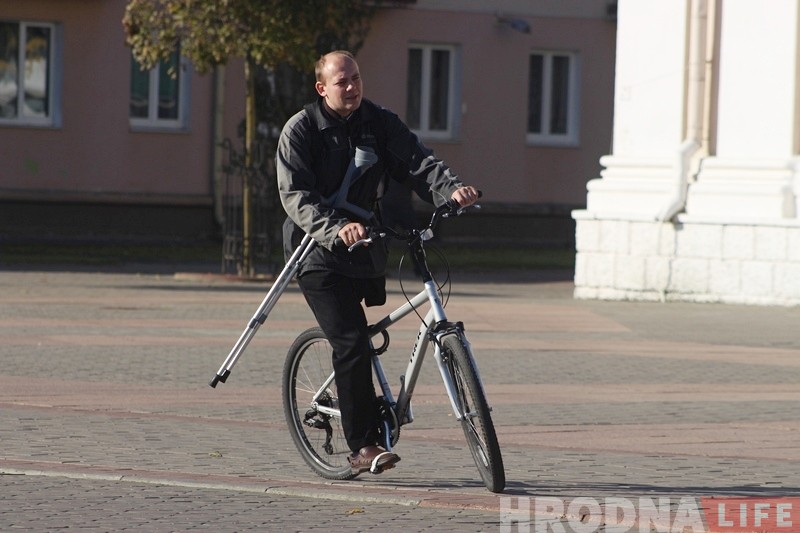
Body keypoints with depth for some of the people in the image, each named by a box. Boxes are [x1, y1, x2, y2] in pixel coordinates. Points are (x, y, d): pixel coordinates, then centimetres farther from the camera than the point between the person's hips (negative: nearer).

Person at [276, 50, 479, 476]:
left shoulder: (379, 123, 5)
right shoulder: (300, 130, -6)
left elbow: (416, 161, -8)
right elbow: (296, 196, -16)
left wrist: (451, 188, -29)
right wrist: (337, 229, -33)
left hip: (367, 253, 5)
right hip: (319, 254, -5)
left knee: (357, 345, 11)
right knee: (352, 343, -17)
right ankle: (363, 446, -17)